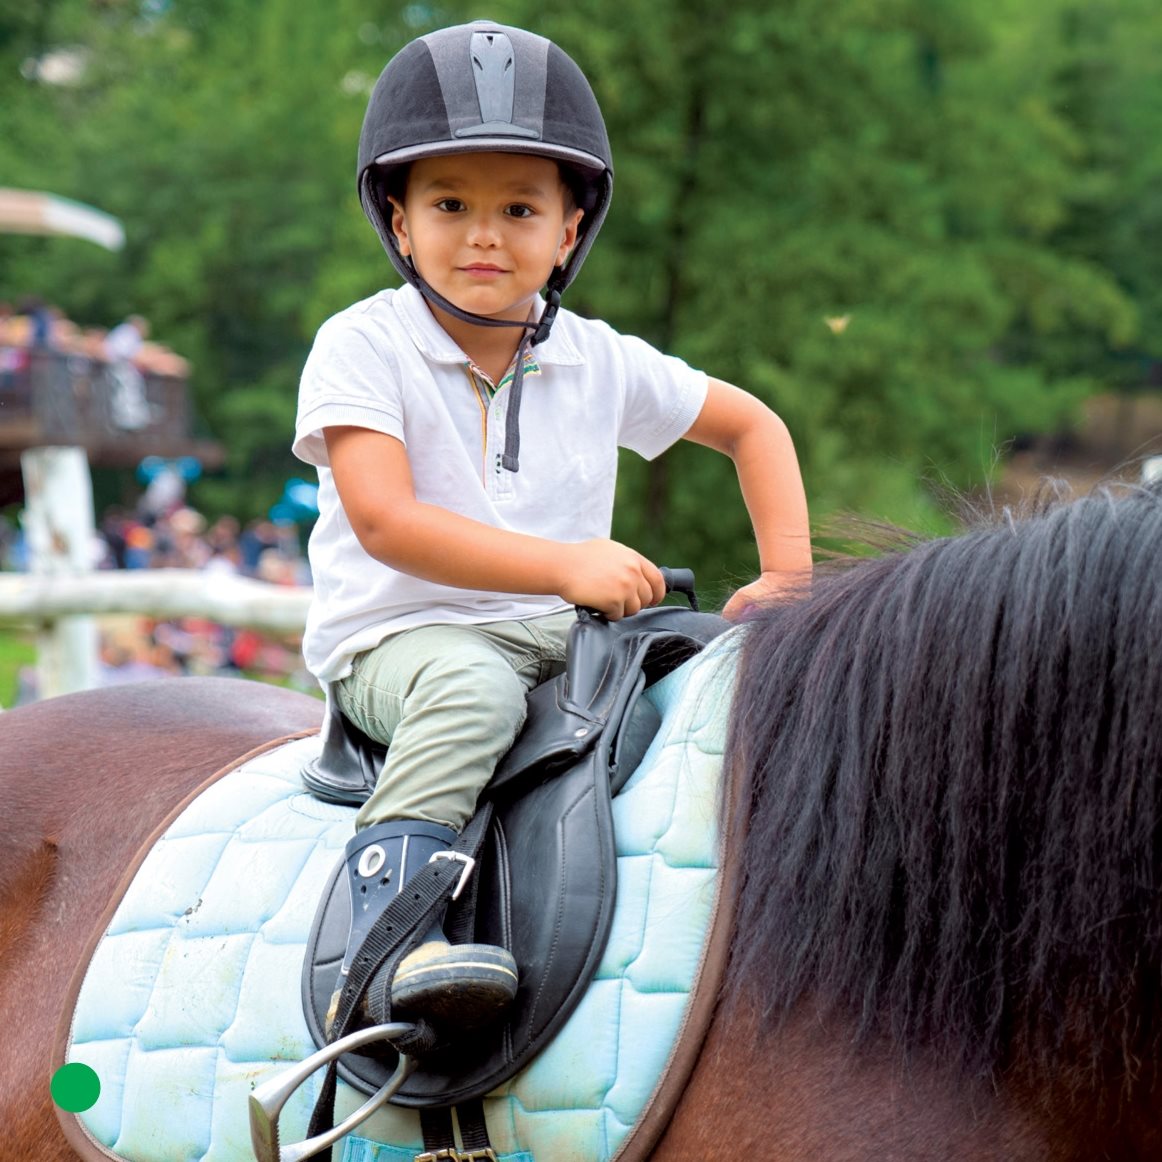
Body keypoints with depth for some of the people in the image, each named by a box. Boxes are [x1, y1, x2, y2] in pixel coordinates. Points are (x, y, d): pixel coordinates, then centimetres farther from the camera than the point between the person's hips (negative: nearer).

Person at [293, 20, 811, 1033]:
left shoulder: (599, 361, 6)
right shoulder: (360, 348, -7)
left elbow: (752, 426, 19)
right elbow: (386, 522, -20)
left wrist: (788, 577, 4)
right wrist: (566, 565, -26)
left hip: (564, 641, 5)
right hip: (396, 637, -5)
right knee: (475, 688, -38)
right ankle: (389, 924, -44)